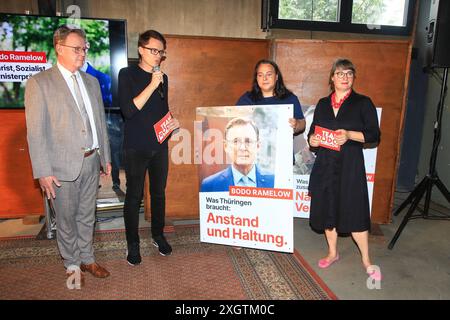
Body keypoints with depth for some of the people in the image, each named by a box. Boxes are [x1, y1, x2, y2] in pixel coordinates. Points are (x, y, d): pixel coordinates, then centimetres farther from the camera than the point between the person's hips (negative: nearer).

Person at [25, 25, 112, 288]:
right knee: (67, 219, 10)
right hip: (63, 166, -4)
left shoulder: (92, 82, 11)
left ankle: (87, 259, 32)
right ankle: (72, 265, 28)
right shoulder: (40, 83, -6)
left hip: (91, 161, 5)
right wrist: (43, 171, -12)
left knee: (87, 216, 16)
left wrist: (105, 157, 12)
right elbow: (35, 131, -9)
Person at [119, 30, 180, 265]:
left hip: (159, 146, 5)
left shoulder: (163, 78, 11)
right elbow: (128, 110, -17)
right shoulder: (127, 74, -5)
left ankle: (158, 235, 31)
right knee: (134, 196, 4)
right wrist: (152, 85, -20)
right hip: (135, 147, -5)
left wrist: (173, 121, 2)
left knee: (159, 193, 13)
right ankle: (133, 244, 19)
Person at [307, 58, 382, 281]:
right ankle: (332, 253, 29)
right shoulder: (323, 104, 11)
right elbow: (313, 131, 16)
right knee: (327, 209, 10)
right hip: (325, 164, 4)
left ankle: (366, 261, 17)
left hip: (350, 165, -4)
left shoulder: (363, 103, 0)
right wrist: (312, 139, -6)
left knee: (354, 211, -1)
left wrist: (349, 135, -20)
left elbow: (374, 135, -4)